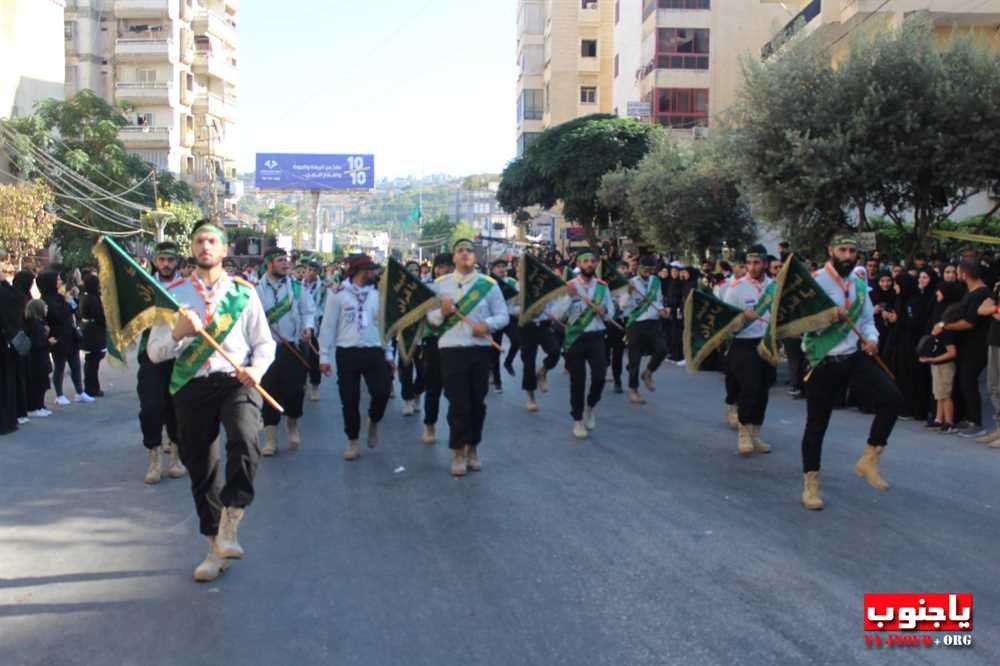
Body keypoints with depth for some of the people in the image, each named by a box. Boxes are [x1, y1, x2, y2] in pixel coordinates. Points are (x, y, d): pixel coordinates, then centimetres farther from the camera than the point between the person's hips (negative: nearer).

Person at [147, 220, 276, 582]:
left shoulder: (243, 291, 7)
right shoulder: (174, 293, 8)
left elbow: (264, 342, 9)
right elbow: (154, 352, 4)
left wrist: (257, 368, -12)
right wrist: (178, 332, -16)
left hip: (236, 381, -2)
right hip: (192, 386, 2)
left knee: (244, 440, -31)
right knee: (200, 469, 8)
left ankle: (229, 527, -17)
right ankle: (216, 548, 25)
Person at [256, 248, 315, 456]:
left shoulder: (297, 286, 5)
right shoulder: (257, 289, 1)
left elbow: (308, 310, 6)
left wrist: (307, 327, -11)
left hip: (294, 346, 1)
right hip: (267, 347, -1)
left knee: (295, 390, 0)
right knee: (269, 392, 1)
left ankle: (292, 425, 29)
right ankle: (270, 439, 10)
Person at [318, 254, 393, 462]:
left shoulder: (377, 295, 9)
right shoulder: (339, 295, -3)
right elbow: (328, 327, -1)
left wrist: (388, 353, 11)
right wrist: (325, 357, -4)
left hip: (374, 352, 2)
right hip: (347, 353, -2)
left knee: (381, 392, -12)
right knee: (350, 400, 3)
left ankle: (373, 422, 20)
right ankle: (352, 442, 19)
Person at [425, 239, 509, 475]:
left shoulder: (489, 284, 3)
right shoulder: (440, 284, 5)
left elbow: (503, 316, 2)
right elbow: (430, 318, 6)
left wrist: (487, 324, -16)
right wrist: (442, 312, -15)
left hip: (480, 349, 1)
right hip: (451, 349, -1)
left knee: (477, 402, 8)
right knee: (458, 403, -3)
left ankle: (473, 448, 24)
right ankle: (458, 452, 9)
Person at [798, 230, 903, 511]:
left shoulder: (860, 286, 12)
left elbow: (867, 321, 18)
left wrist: (871, 339, -3)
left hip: (855, 358, 5)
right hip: (822, 362, -5)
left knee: (892, 399, -13)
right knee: (817, 424, 2)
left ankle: (868, 461, 3)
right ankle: (810, 484, 16)